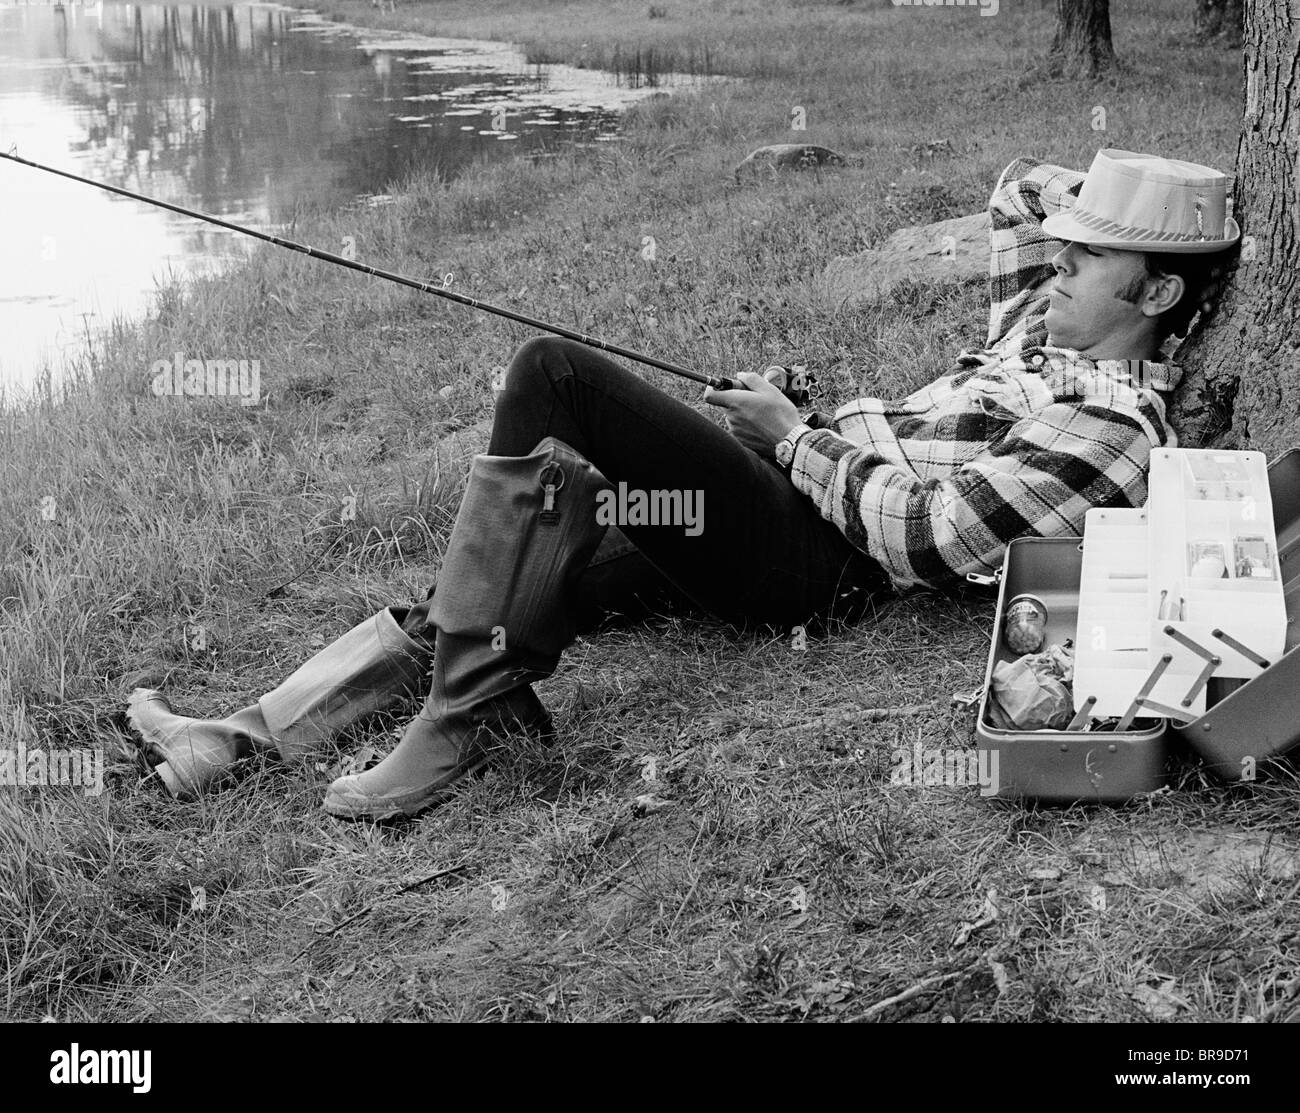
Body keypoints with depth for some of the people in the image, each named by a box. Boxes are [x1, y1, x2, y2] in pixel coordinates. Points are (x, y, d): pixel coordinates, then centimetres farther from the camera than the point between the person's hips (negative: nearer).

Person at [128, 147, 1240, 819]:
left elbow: (916, 534, -20)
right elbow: (1024, 188, 33)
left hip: (808, 555, -10)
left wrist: (791, 435, -10)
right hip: (761, 522, 10)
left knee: (553, 373, -23)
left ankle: (465, 718, -20)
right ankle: (251, 734, 0)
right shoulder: (1049, 324, 16)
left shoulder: (1111, 431, -13)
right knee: (535, 548, -2)